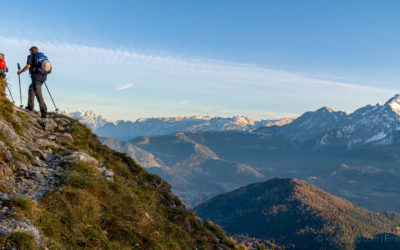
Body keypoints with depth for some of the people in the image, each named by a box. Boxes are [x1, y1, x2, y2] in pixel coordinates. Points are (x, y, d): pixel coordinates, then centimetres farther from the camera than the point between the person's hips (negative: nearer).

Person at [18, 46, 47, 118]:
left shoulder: (31, 56, 6)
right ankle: (30, 106, 27)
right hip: (43, 76, 7)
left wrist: (20, 72, 6)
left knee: (38, 94, -10)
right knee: (31, 88, 27)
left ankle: (44, 111, -22)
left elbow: (28, 66, -7)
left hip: (36, 76, -7)